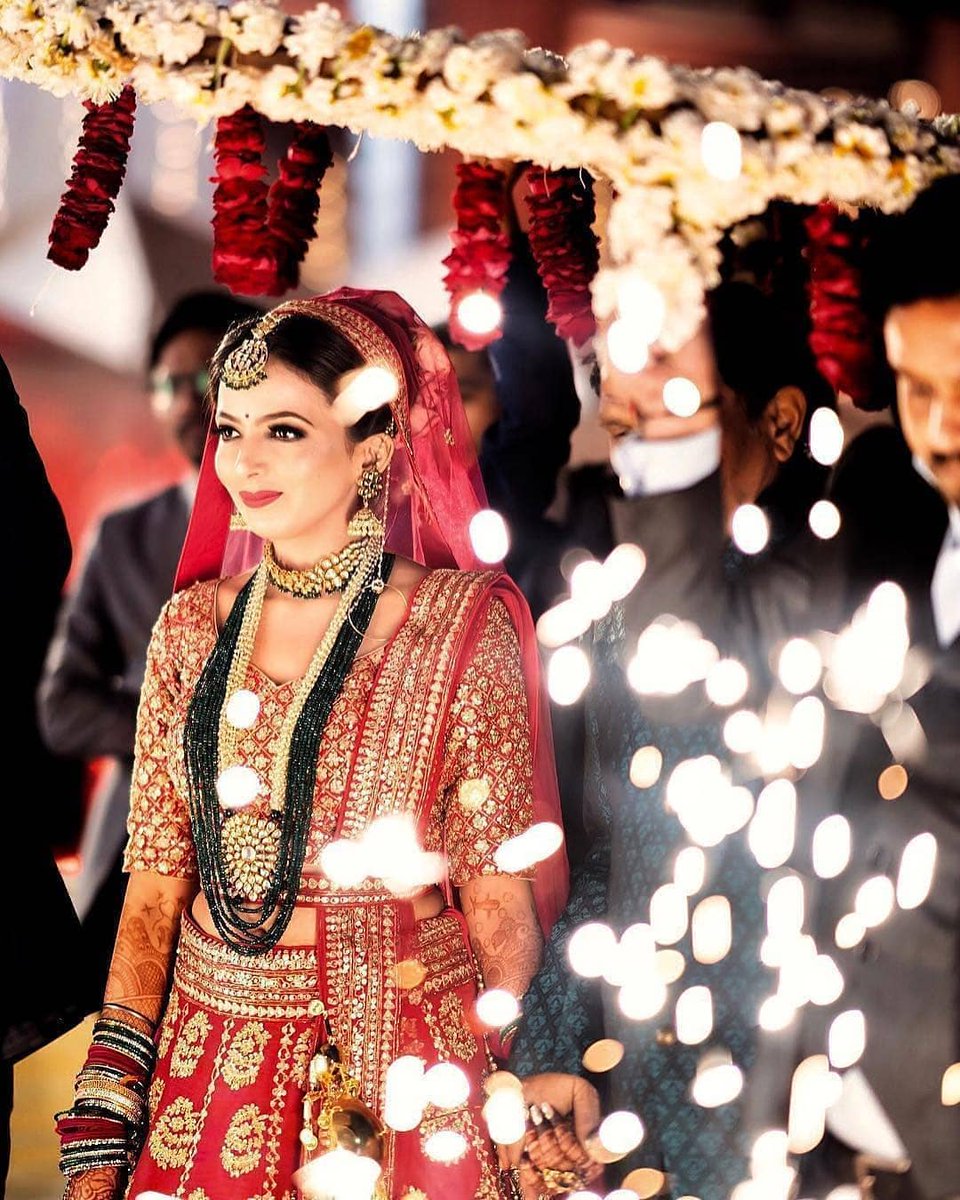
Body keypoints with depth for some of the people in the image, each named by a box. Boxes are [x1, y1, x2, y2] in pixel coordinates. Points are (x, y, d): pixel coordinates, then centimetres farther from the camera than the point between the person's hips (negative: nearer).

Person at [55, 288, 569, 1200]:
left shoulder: (461, 623, -9)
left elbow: (501, 895, -7)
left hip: (400, 1075, -3)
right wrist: (103, 1125, 0)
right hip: (208, 1071, 4)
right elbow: (155, 879, 5)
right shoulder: (192, 625, 3)